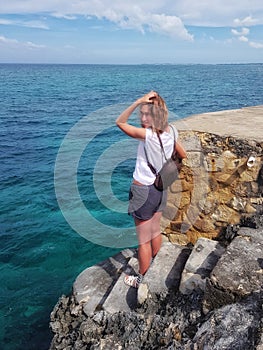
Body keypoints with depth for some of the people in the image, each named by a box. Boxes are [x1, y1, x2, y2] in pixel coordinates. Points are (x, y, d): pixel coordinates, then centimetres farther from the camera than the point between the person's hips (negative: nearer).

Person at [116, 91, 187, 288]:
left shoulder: (148, 135, -27)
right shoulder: (171, 132, -4)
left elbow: (120, 122, -18)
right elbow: (183, 155, 10)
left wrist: (139, 101, -26)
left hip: (143, 191, -8)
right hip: (160, 188, 8)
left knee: (144, 240, 8)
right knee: (156, 232, 26)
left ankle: (142, 280, 26)